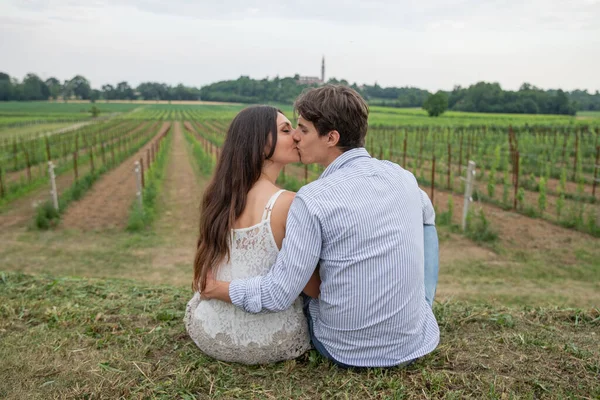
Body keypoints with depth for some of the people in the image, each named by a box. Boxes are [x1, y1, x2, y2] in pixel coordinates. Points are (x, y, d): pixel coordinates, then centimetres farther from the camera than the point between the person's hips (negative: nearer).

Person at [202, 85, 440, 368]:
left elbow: (279, 295, -18)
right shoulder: (402, 175, -5)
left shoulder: (311, 201, -22)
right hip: (416, 344, 3)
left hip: (344, 351, -3)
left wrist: (218, 290, -2)